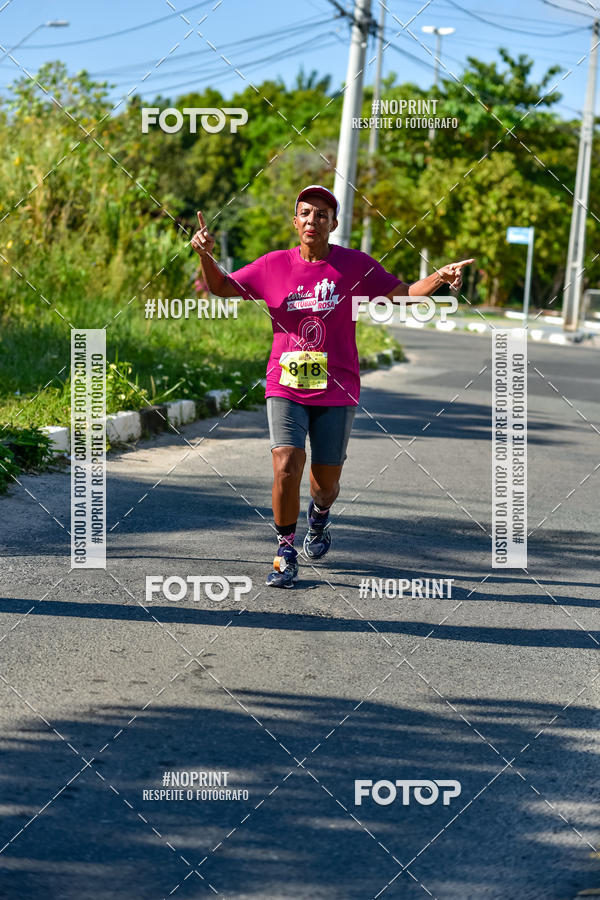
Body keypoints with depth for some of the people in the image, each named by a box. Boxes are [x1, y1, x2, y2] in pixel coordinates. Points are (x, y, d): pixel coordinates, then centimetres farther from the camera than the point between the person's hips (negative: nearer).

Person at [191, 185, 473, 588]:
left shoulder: (355, 265, 0)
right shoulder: (274, 266, 2)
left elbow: (403, 294, 4)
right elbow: (223, 287, 10)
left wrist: (439, 278, -13)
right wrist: (206, 255, -8)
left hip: (337, 390, 0)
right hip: (286, 387, 0)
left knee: (326, 481, 6)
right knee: (286, 467, -18)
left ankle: (319, 516, 44)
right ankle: (286, 552, 0)